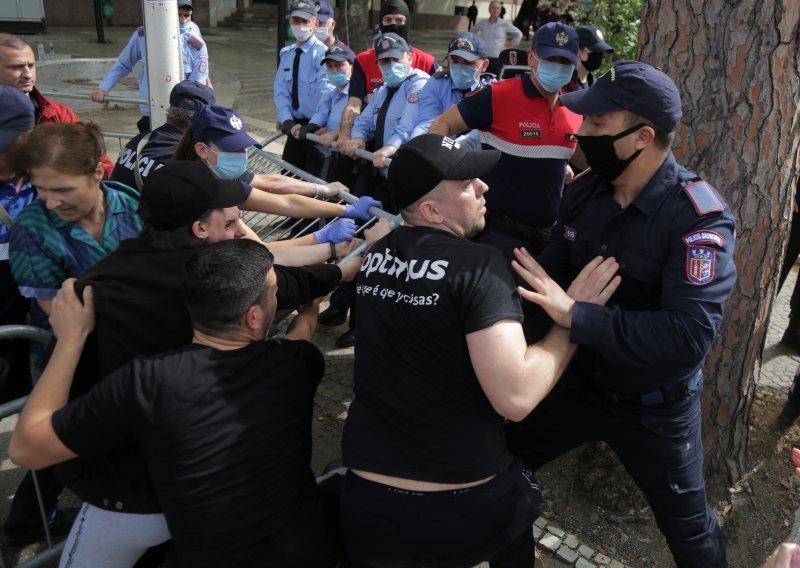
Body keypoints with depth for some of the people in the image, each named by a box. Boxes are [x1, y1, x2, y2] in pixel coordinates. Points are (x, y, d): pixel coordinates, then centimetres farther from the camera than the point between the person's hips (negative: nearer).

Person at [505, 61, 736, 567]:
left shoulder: (699, 218, -26)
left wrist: (577, 316, -39)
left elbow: (689, 336, -35)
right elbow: (553, 270, 0)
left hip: (655, 407, -5)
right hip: (580, 381, 5)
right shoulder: (585, 191, -7)